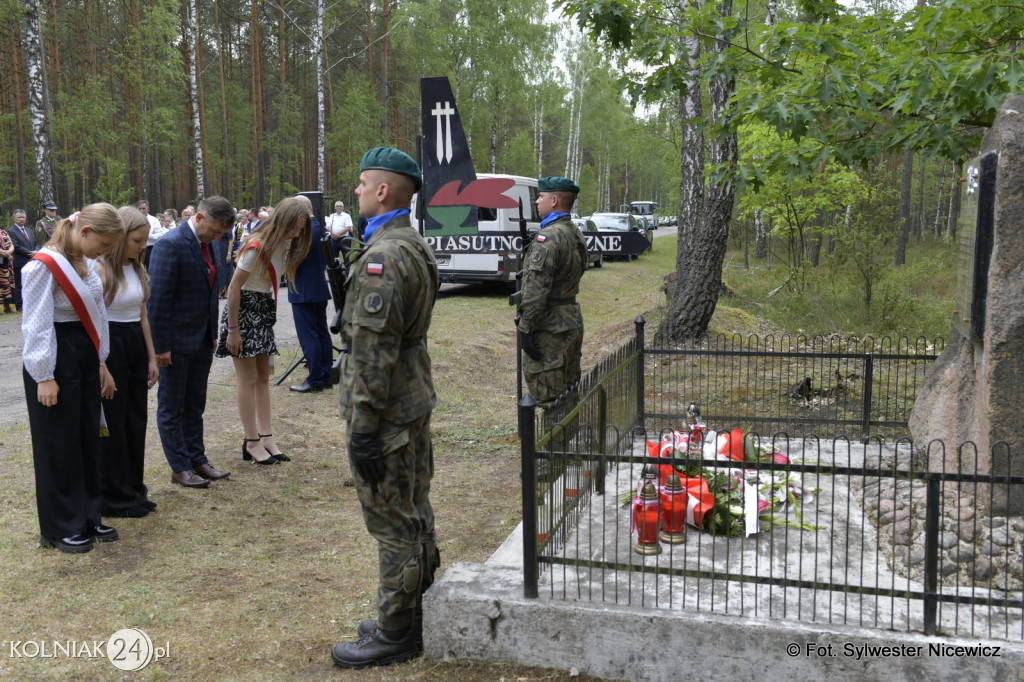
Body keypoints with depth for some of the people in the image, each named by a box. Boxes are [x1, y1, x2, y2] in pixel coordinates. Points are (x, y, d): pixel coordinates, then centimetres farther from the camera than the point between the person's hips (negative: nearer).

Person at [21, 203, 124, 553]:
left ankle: (88, 517, 25)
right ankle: (60, 528, 14)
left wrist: (101, 363, 16)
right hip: (55, 360, -8)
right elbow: (37, 325, -17)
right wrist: (45, 376, -17)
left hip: (85, 356, 8)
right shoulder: (44, 266, -17)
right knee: (59, 445, 2)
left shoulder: (87, 264, 8)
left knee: (88, 439, 13)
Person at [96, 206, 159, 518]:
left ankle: (133, 489, 26)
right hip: (109, 347, -8)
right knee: (113, 424, 3)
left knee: (136, 420, 13)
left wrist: (151, 357, 15)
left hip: (135, 345, 8)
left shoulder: (137, 269, 9)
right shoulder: (100, 269, -15)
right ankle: (115, 498, 15)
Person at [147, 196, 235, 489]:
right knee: (172, 407, 7)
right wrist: (160, 345, -19)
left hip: (202, 340, 8)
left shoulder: (207, 243, 7)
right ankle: (180, 467, 15)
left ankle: (197, 460, 26)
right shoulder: (171, 244, -19)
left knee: (194, 406, 16)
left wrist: (213, 333, 12)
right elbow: (157, 298, -20)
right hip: (175, 341, -8)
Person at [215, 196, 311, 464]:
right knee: (249, 379, -1)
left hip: (264, 311, 8)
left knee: (263, 377, 10)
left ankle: (266, 437, 16)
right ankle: (252, 442, 7)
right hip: (243, 311, -8)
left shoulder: (285, 244, 0)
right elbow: (234, 288, -19)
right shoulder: (256, 247, -22)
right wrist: (233, 330, -17)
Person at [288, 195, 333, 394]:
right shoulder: (320, 227, 9)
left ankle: (315, 380, 0)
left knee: (308, 337, -4)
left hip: (304, 292, -9)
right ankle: (325, 376, 19)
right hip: (320, 288, 9)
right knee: (322, 333, 13)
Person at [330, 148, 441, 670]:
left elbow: (374, 349, -24)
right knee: (414, 514, 18)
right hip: (415, 401, 10)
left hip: (386, 411, -10)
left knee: (393, 524, 1)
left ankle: (396, 634, 14)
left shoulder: (383, 256, -21)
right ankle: (416, 614, 32)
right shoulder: (415, 246, 12)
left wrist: (363, 427, -21)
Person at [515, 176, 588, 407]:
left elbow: (536, 289, -23)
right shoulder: (575, 235, 13)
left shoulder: (548, 238, -18)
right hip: (573, 322, 10)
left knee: (550, 403, -3)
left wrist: (525, 328, -18)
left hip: (550, 329, -10)